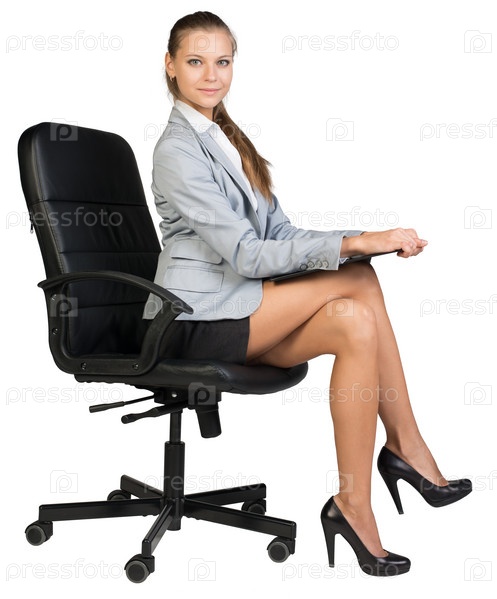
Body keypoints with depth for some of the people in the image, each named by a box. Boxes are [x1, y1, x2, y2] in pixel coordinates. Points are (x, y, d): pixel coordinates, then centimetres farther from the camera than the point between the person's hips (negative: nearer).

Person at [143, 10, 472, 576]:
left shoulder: (227, 138, 17)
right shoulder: (177, 150, -10)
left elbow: (280, 232, 10)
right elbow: (248, 255, -19)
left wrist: (370, 240, -6)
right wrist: (354, 244, -25)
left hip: (236, 312, 8)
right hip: (195, 322, -8)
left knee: (355, 323, -18)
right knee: (357, 279, -20)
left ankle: (354, 505, -15)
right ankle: (407, 448, -12)